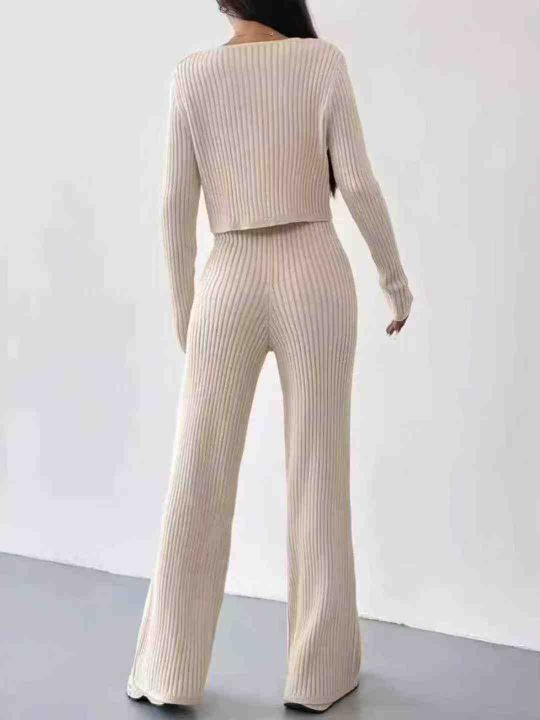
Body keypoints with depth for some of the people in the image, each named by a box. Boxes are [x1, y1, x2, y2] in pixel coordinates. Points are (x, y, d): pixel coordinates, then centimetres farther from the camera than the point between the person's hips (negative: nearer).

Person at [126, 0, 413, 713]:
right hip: (313, 278, 0)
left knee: (198, 479, 6)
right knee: (318, 475, 6)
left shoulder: (194, 73, 4)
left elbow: (177, 206, 1)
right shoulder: (324, 59, 2)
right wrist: (395, 277, 8)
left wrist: (183, 308, 13)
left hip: (230, 286, 1)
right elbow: (358, 183, -5)